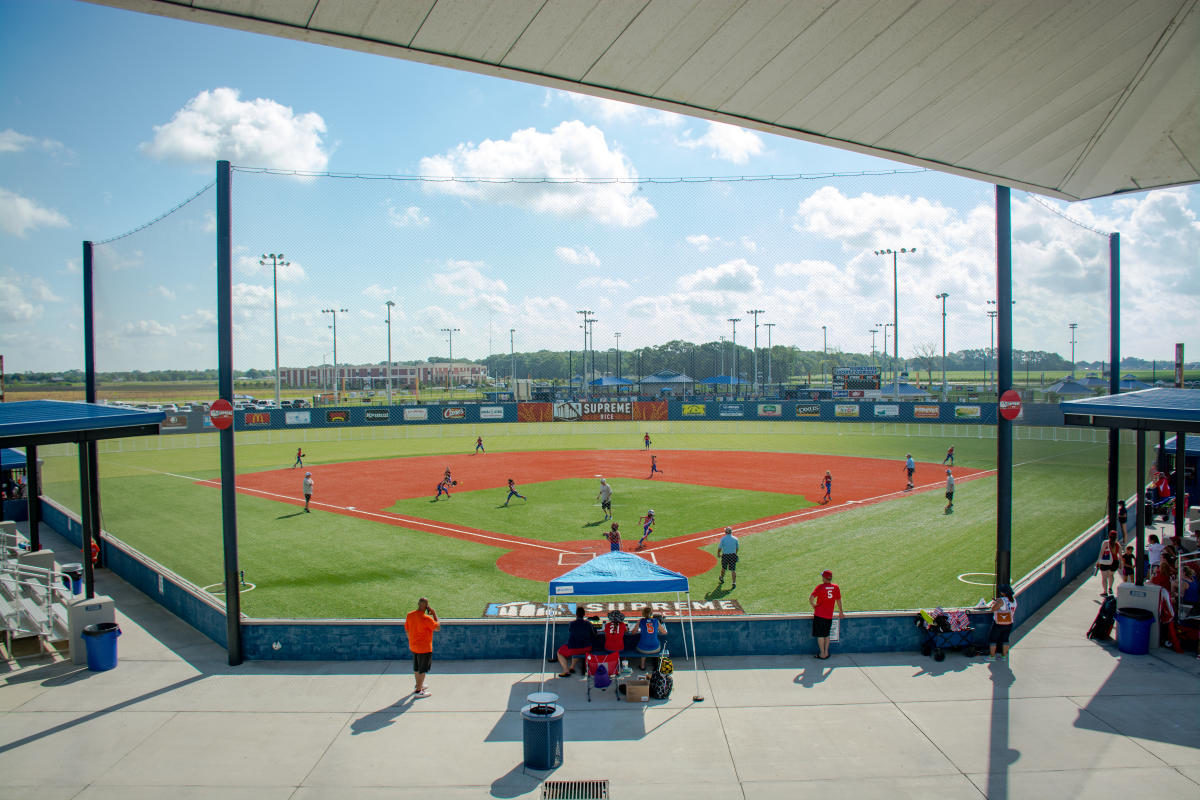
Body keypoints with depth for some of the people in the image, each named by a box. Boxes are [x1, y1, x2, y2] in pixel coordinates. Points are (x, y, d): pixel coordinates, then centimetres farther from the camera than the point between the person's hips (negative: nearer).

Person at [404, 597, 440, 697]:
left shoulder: (409, 615, -4)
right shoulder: (426, 618, -25)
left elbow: (406, 630, 7)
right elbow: (437, 627, -12)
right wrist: (434, 614, -8)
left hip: (413, 646, 7)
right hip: (424, 648, -7)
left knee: (416, 667, 23)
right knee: (423, 670, 6)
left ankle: (419, 685, 40)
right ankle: (418, 691, 12)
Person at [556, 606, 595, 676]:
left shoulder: (572, 623, -7)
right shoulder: (588, 624, 0)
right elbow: (593, 636, 9)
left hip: (573, 648, -4)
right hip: (586, 649, 4)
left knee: (559, 653, 21)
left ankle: (566, 671, 2)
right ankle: (572, 667, 36)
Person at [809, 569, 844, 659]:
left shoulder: (820, 587, -11)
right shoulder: (836, 587, 0)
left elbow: (811, 598, -17)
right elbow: (838, 600, 11)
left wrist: (814, 606, 2)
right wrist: (840, 612, 23)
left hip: (819, 615, -4)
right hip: (829, 615, 4)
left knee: (820, 635, 5)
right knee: (827, 635, 18)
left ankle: (822, 654, 9)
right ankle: (826, 652, 22)